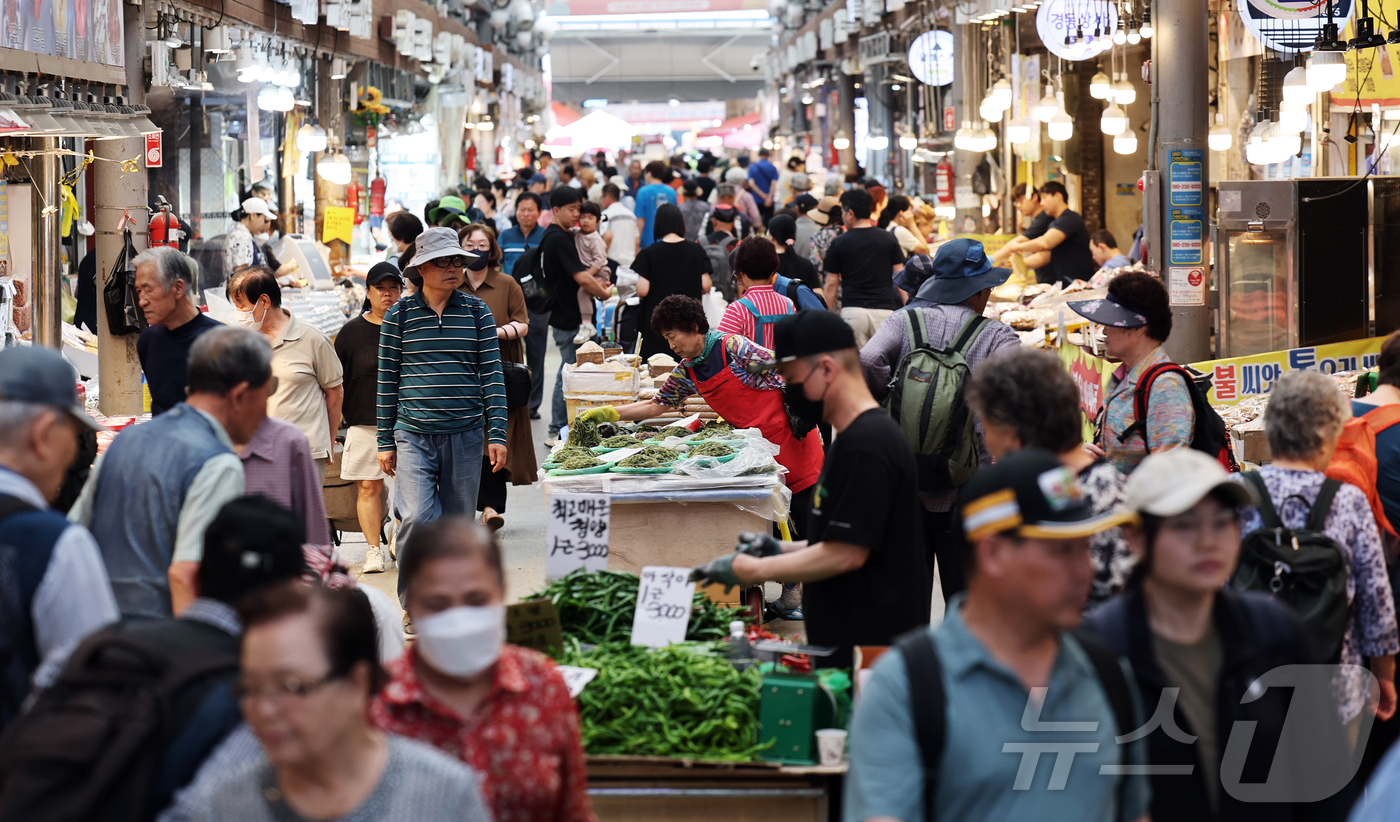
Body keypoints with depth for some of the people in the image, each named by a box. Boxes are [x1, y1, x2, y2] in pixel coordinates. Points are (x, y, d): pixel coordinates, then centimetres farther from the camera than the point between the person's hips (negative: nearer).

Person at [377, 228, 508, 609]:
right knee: (418, 519, -16)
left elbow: (492, 375, 5)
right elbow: (387, 381, 6)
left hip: (465, 435, 2)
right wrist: (385, 441, 4)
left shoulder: (477, 313, 5)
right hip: (414, 436, -2)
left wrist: (497, 435, -2)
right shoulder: (399, 315, 2)